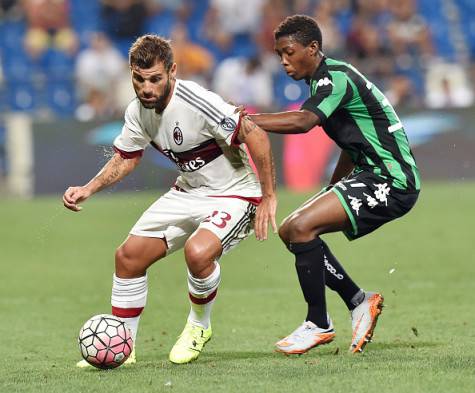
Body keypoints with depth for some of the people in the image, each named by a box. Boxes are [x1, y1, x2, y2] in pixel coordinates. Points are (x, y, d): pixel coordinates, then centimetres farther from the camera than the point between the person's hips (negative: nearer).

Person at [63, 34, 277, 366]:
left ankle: (199, 326, -3)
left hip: (233, 194, -8)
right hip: (188, 192, 8)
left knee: (198, 251, -33)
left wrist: (268, 197, -25)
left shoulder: (197, 103, -29)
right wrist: (89, 189, -4)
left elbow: (256, 136, -28)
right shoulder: (138, 111, -5)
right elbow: (125, 159, 12)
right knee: (129, 255, 1)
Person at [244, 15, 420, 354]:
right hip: (371, 175, 11)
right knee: (290, 231, 7)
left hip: (392, 182, -11)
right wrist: (330, 193, 26)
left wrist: (245, 120, -36)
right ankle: (359, 301, 13)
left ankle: (318, 325, -11)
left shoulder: (336, 77, -16)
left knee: (302, 227, -21)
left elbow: (303, 122, -34)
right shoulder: (325, 79, 16)